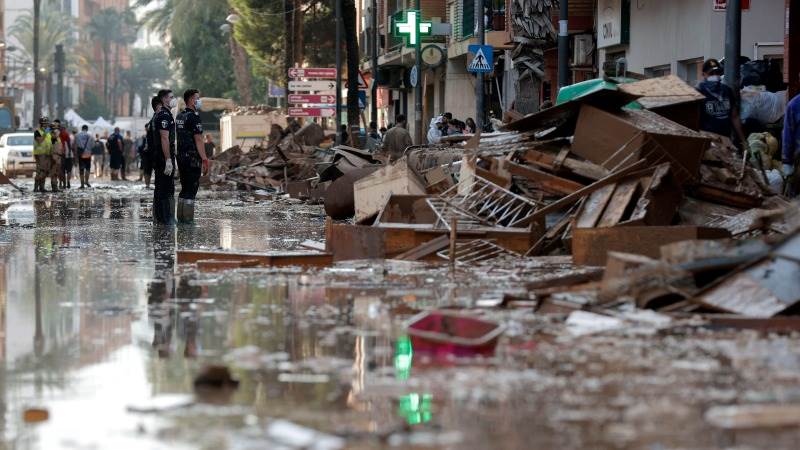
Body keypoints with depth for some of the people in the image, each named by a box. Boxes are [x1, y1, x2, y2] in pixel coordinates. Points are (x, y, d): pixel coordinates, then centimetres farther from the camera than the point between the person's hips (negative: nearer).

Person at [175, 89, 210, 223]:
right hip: (193, 158, -9)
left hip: (181, 156, 9)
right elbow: (198, 139, -17)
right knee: (192, 189, -5)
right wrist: (205, 159, -17)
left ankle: (181, 217, 14)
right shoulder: (194, 117, -13)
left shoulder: (179, 117, 15)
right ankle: (188, 218, -7)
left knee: (185, 188, 14)